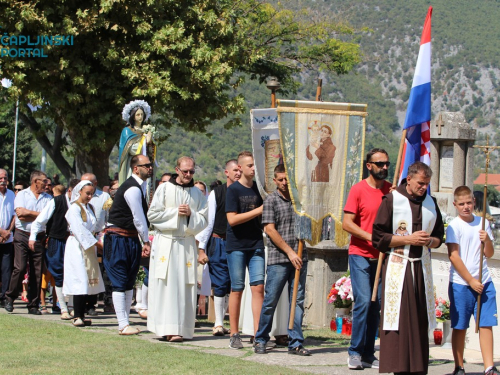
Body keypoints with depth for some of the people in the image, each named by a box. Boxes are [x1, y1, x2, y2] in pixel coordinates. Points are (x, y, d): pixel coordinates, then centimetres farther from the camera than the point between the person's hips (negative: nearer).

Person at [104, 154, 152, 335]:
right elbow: (138, 218, -15)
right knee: (120, 283, -8)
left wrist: (144, 241, 8)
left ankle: (125, 322, 15)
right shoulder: (132, 189, -17)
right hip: (118, 238, -10)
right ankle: (123, 325, -8)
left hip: (131, 238, 10)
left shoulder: (140, 186, 13)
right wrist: (146, 241, -6)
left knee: (129, 283, 10)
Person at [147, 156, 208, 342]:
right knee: (165, 285, -7)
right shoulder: (164, 189, 2)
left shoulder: (197, 193, 11)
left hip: (187, 244, 3)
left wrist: (190, 214, -10)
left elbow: (203, 220, 8)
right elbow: (152, 214, -3)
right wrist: (176, 212, -8)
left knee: (185, 287, -2)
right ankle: (166, 328, -6)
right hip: (166, 242, -2)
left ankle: (180, 329, -1)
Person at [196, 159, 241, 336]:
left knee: (234, 284, 2)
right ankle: (218, 323, 2)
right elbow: (209, 222, -1)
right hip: (219, 243, -2)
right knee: (220, 284, -4)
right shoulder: (216, 193, -1)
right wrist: (202, 249, -4)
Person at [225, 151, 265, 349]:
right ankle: (234, 335, 9)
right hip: (237, 246, -4)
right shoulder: (233, 190, -4)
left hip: (256, 245, 4)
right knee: (237, 289, 1)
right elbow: (232, 219, -13)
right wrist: (258, 211, -15)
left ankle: (258, 333, -3)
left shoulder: (259, 189, 11)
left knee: (258, 287, -4)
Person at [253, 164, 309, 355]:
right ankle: (260, 340, 12)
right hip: (278, 259, -4)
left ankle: (296, 343, 8)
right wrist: (290, 252, -11)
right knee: (270, 301, -2)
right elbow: (270, 230, -8)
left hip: (299, 258, 4)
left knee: (298, 301, 4)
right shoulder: (271, 200, -1)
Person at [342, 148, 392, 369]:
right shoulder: (359, 190, -6)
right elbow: (347, 223, -11)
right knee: (363, 301, -13)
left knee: (376, 305, 6)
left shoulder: (391, 190, 7)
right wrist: (371, 237, -20)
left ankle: (368, 355, 12)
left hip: (382, 256, 5)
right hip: (360, 254, -5)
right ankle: (355, 352, -3)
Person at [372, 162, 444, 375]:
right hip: (397, 267, -4)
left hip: (421, 268, 4)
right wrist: (409, 239, -13)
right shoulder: (391, 201, -4)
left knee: (420, 321, 4)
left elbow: (439, 237, 17)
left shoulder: (431, 203, 10)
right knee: (398, 318, -8)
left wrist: (429, 241, -6)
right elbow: (378, 237, -6)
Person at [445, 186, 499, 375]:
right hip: (461, 283, -4)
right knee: (460, 327, 2)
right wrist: (471, 281, -11)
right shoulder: (453, 227, -4)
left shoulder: (483, 223, 9)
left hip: (484, 282, 4)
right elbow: (454, 256, -9)